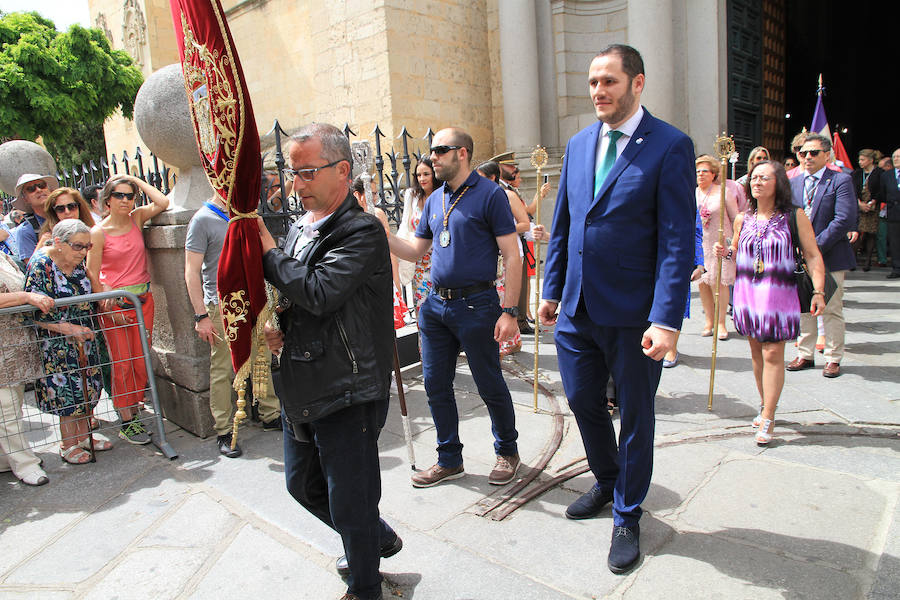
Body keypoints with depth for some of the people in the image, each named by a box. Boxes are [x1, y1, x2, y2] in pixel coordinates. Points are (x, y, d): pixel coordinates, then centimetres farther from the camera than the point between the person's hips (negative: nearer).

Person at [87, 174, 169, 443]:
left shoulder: (137, 218, 5)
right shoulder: (98, 232, -6)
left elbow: (162, 202, -10)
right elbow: (92, 275, -5)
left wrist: (136, 180, -3)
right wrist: (108, 307, -11)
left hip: (143, 299, 4)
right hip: (114, 304, -4)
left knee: (141, 362, 7)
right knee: (122, 364, 1)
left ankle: (134, 413, 21)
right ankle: (126, 423, 12)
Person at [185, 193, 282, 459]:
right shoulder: (202, 220, -5)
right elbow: (192, 272, -8)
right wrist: (201, 316, -14)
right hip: (222, 306, -6)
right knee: (222, 370, 0)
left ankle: (271, 416, 23)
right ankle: (224, 432, 11)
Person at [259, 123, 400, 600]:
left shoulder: (363, 231, -15)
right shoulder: (299, 228, 11)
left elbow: (319, 293, -28)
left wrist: (268, 252, -15)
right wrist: (270, 324, 0)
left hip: (346, 394, -9)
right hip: (301, 389, 9)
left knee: (350, 499, 6)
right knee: (304, 485, 24)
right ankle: (378, 539, 47)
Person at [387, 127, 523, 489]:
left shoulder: (490, 195, -7)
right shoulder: (434, 200, 13)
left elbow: (512, 257, -11)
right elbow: (416, 251, 17)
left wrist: (509, 311, -17)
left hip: (476, 305, -6)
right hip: (435, 305, 7)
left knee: (490, 387, 6)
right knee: (436, 386, 10)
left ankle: (507, 452, 30)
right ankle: (449, 461, 27)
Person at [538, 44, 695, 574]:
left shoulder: (671, 146, -9)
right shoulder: (579, 144, 9)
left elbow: (678, 239, -14)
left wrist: (666, 320, -20)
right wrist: (552, 289, 11)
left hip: (633, 314, -5)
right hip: (577, 308, 6)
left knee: (635, 416, 10)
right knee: (583, 401, 18)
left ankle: (628, 516, 31)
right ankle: (607, 482, 45)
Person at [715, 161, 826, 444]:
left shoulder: (794, 216, -2)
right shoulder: (743, 219, 7)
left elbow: (813, 256, -2)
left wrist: (818, 291, -10)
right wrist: (726, 253, -3)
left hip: (778, 294, -4)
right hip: (747, 293, 4)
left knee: (773, 354, -8)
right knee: (756, 351, 10)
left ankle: (767, 418, -2)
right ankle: (765, 404, 28)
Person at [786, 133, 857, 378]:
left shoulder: (841, 181, -3)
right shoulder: (793, 183, 11)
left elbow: (844, 220, -13)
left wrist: (816, 246, -18)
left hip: (830, 256, -4)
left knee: (832, 310, 3)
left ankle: (833, 358, 14)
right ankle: (805, 355, 21)